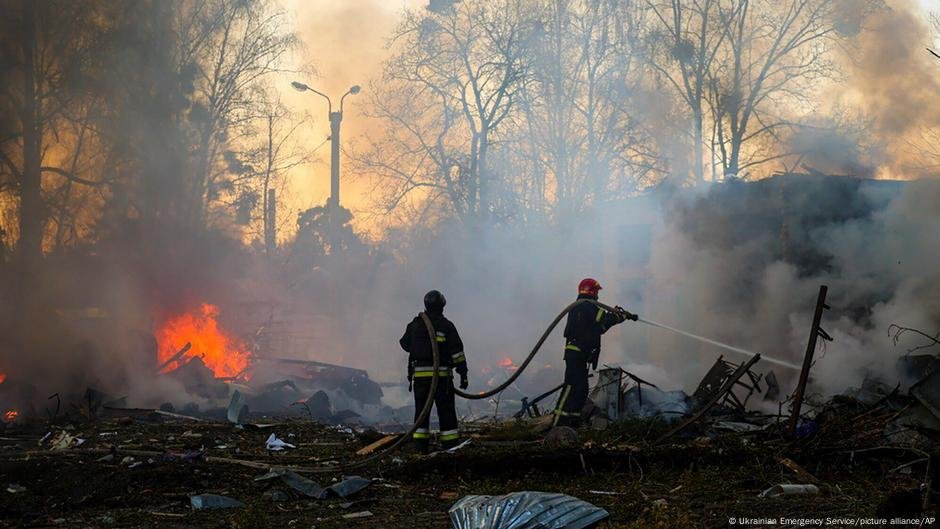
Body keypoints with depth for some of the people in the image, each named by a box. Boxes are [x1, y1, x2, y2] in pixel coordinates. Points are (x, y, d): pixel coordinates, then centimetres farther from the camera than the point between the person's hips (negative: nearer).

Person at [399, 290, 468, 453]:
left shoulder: (415, 325, 4)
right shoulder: (446, 325, -4)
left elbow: (404, 343, 18)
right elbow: (457, 352, -7)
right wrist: (463, 374, -4)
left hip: (419, 374, 2)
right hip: (442, 375, -2)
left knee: (421, 410, 10)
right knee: (446, 411, 3)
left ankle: (421, 447, 6)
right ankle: (451, 446, 2)